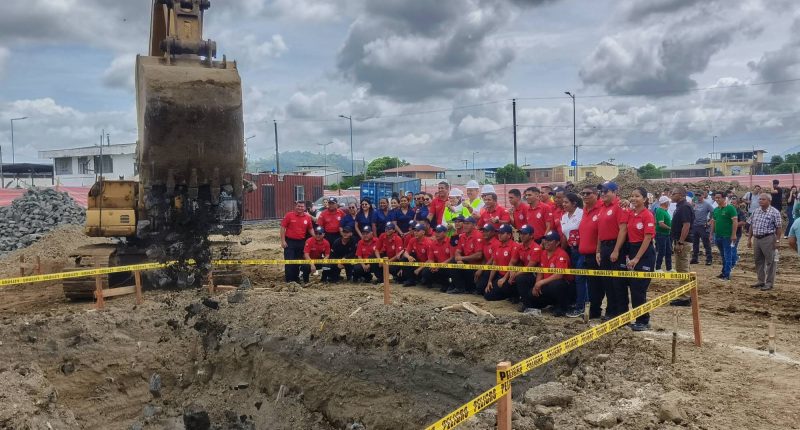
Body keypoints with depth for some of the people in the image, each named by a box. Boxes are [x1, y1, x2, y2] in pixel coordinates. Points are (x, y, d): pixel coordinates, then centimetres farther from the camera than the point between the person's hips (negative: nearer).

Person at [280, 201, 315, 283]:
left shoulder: (308, 217, 3)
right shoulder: (289, 215, -6)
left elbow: (310, 229, 14)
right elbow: (282, 227, -6)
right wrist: (283, 241, -10)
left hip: (301, 242, 4)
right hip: (290, 242, -3)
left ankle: (296, 278, 25)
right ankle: (289, 279, 3)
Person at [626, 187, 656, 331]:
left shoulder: (648, 215, -12)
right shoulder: (630, 213, 8)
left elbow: (647, 238, -15)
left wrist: (637, 258, -17)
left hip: (645, 253, -7)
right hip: (632, 251, 7)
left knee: (639, 288, -5)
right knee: (633, 287, 9)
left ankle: (643, 321, 6)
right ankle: (639, 319, 19)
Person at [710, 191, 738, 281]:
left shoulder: (730, 208, -10)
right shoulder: (716, 209, 12)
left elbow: (735, 221, -14)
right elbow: (713, 222, 19)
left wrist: (733, 235, -19)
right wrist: (711, 234, 16)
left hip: (727, 236, -7)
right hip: (718, 236, 7)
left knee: (727, 256, -3)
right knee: (722, 256, 15)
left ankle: (727, 275, -1)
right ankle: (724, 272, 24)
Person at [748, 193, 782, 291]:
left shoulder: (774, 212, -8)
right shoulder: (756, 211, 11)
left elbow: (778, 228, -10)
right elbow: (751, 226, 15)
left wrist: (777, 240, -13)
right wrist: (749, 238, 13)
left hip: (768, 239, -7)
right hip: (757, 239, 7)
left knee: (770, 261, 0)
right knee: (758, 261, 13)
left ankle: (769, 283, 6)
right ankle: (761, 281, 23)